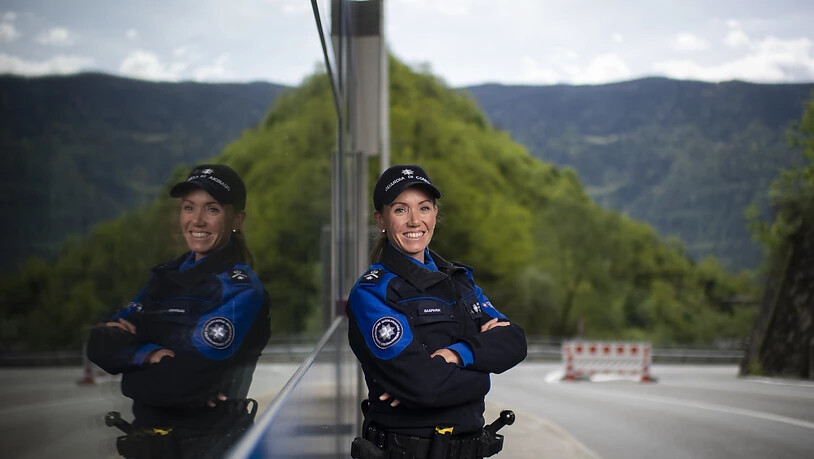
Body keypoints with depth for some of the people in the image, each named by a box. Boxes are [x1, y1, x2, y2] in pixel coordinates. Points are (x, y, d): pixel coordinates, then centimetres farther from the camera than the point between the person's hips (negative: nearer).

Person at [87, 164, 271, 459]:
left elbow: (179, 380, -25)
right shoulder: (169, 275, 8)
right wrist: (149, 354, -18)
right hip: (148, 435, 7)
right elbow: (99, 345, -1)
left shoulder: (241, 289, -15)